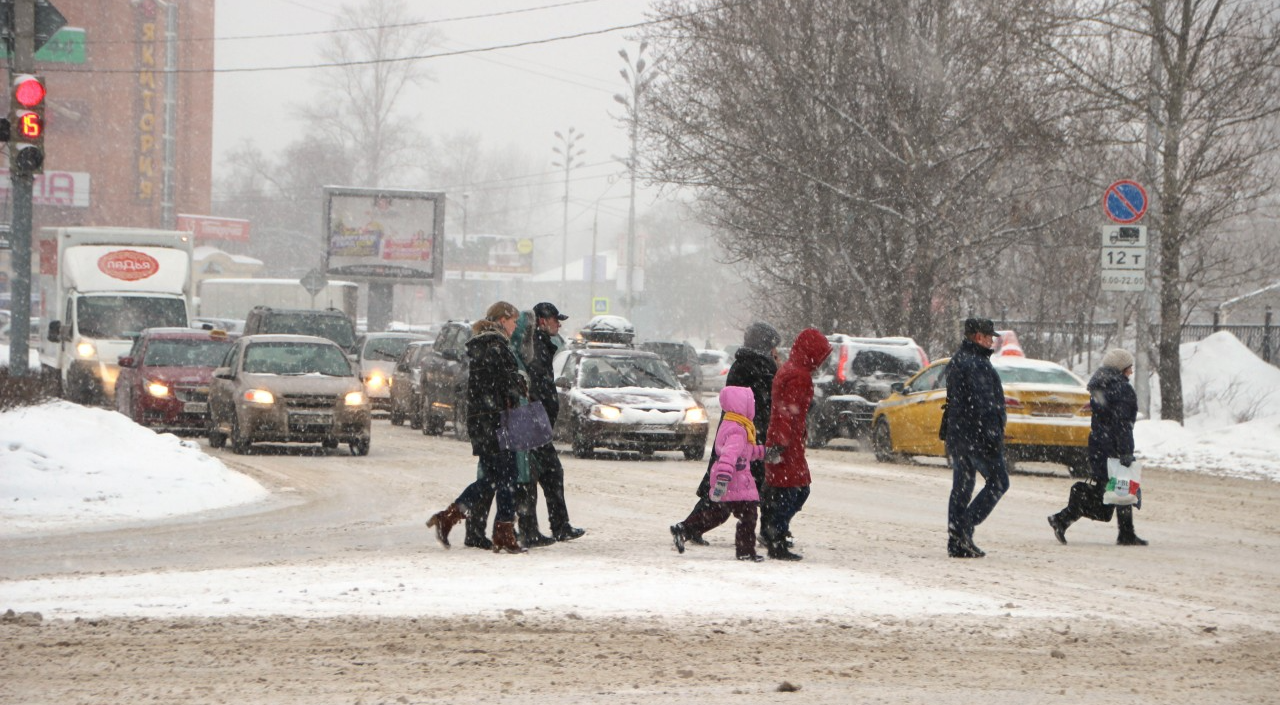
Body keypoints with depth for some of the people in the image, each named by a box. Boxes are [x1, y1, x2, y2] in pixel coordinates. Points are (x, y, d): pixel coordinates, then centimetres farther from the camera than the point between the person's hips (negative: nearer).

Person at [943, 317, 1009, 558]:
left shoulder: (955, 362, 18)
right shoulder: (977, 364, -15)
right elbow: (983, 403, -21)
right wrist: (993, 435, -21)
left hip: (957, 434, 10)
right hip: (978, 435, -10)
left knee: (961, 488, 11)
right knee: (998, 482, -1)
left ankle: (957, 543, 10)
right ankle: (964, 527, -9)